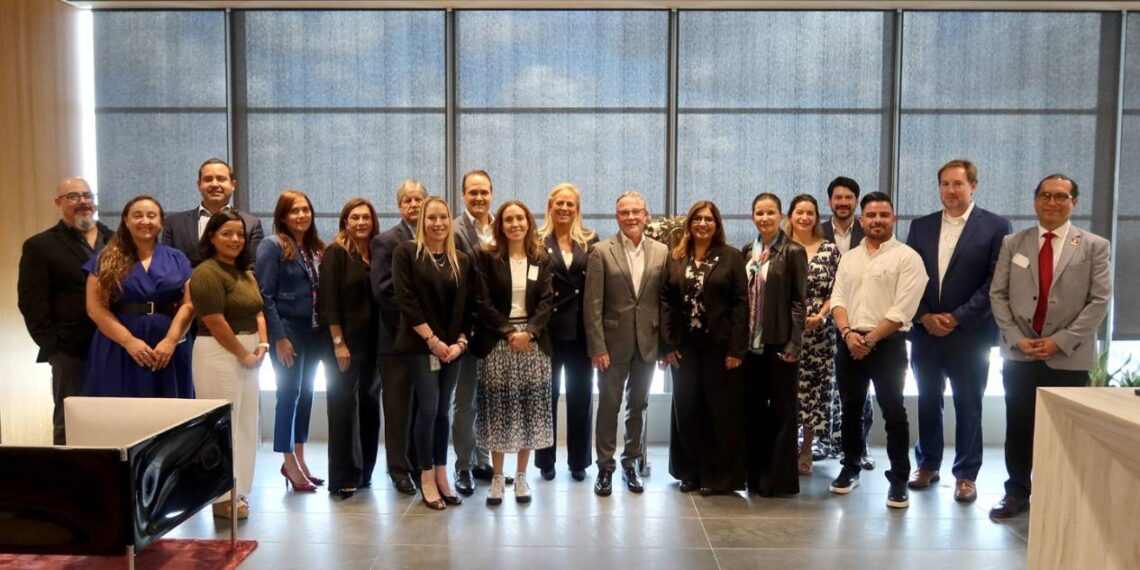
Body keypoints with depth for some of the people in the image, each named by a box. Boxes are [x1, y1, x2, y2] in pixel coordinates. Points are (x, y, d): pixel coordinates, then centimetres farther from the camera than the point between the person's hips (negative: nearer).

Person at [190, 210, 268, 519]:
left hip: (249, 355, 9)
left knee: (245, 425, 12)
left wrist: (262, 345, -1)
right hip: (219, 355, -9)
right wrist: (243, 354, -11)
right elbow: (215, 322, -18)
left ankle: (238, 491, 23)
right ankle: (223, 496, 9)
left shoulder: (245, 272, 15)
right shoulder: (207, 273, -12)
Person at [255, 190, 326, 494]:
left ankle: (299, 459, 23)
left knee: (306, 395, 12)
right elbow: (265, 295, -13)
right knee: (289, 395, 0)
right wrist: (279, 337, -17)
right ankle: (289, 462, 12)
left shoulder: (317, 248, 11)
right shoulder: (272, 245, -8)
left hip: (313, 332, 6)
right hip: (287, 331, -6)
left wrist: (325, 333, 6)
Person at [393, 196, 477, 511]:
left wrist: (460, 342, -5)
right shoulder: (406, 253, -3)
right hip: (421, 345, -4)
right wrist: (432, 339, -13)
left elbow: (468, 306, 8)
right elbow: (406, 301, -10)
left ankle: (441, 476, 19)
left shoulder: (462, 261, 8)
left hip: (452, 347, 4)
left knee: (443, 411, 9)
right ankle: (427, 478, 10)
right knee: (428, 410, -5)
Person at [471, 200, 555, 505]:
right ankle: (497, 477, 14)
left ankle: (521, 475, 19)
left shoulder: (541, 259, 8)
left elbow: (547, 301, 1)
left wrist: (528, 332, -14)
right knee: (498, 410, 1)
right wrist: (509, 332, -13)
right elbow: (484, 302, -5)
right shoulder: (486, 257, 2)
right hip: (496, 342, -2)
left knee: (530, 411, 5)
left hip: (533, 341, 2)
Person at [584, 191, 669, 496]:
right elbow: (593, 304, -8)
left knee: (638, 405, 13)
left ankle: (631, 463, 29)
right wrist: (597, 347, -12)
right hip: (613, 342, -2)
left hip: (647, 342, 2)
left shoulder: (661, 252, 2)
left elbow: (666, 300, 4)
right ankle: (605, 466, 21)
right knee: (609, 406, 7)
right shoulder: (601, 252, -5)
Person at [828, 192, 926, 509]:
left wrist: (870, 340, -13)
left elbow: (902, 310, -12)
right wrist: (848, 333, -10)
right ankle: (850, 468, 28)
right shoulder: (849, 258, 12)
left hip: (887, 344, -5)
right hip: (849, 343, 5)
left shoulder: (907, 258, -4)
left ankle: (899, 479, 12)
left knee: (893, 413, 0)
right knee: (851, 409, 13)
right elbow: (837, 299, 6)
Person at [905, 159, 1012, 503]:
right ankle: (928, 465, 25)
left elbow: (996, 282, -8)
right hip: (925, 331, 3)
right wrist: (925, 317, -6)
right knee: (928, 401, 12)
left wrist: (957, 318, -13)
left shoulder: (996, 226, -2)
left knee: (968, 405, 6)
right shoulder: (921, 226, 8)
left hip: (969, 333, -3)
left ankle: (966, 474, 18)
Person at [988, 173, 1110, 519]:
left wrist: (1061, 341, -13)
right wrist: (1017, 338, -8)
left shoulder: (1094, 246, 3)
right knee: (1018, 428, 8)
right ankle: (1017, 494, 23)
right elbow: (997, 294, 4)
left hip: (1069, 358, -1)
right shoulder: (1012, 243, 8)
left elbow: (1099, 300, -4)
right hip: (1019, 355, 2)